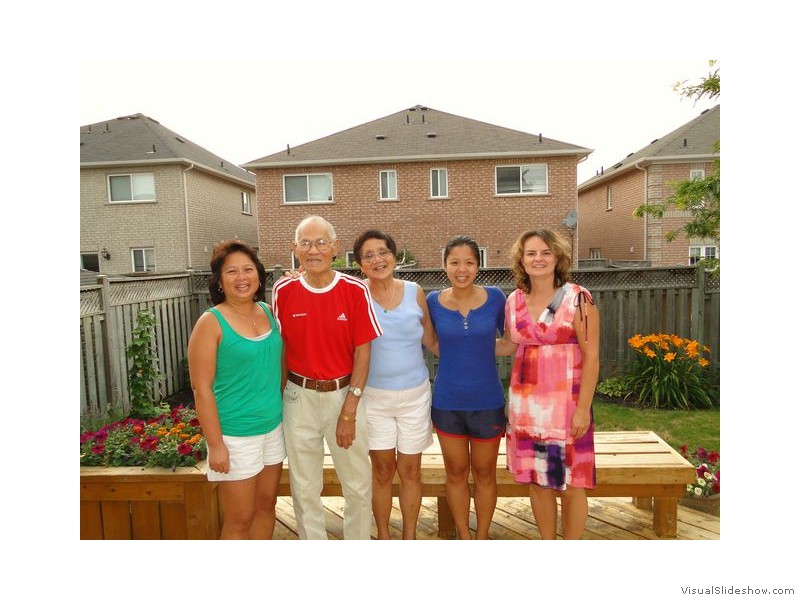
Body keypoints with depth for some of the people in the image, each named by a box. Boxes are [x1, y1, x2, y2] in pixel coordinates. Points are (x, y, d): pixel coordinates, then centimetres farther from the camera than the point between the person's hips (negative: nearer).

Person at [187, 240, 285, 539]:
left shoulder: (268, 312, 1)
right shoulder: (211, 323, -14)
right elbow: (202, 390, -14)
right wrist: (215, 445, -13)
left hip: (274, 426, 6)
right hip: (235, 435, -5)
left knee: (266, 505, 19)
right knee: (240, 520, 8)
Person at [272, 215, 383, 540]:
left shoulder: (355, 290, -9)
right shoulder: (283, 291, -5)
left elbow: (362, 352, -7)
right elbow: (278, 348, 2)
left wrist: (349, 411, -9)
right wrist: (281, 399, -2)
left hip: (345, 394, -1)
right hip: (299, 397, 1)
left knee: (359, 485, 12)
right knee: (304, 487, 16)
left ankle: (358, 541, 38)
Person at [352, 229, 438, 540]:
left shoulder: (415, 292, -3)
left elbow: (431, 340, 5)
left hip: (415, 393, 1)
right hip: (373, 395, -1)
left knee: (411, 470, 13)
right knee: (382, 470, 12)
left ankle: (410, 537, 34)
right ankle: (383, 536, 34)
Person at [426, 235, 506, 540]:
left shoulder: (494, 297, -8)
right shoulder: (434, 301, -6)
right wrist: (454, 354, -2)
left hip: (487, 401, 0)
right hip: (447, 401, 1)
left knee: (484, 473, 16)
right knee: (455, 472, 15)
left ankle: (482, 537, 38)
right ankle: (463, 536, 37)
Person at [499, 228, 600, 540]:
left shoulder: (577, 298, -8)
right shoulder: (514, 300, 4)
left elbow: (591, 356, -9)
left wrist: (583, 408, -13)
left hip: (565, 402, -4)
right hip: (526, 403, 4)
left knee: (570, 484, 7)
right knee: (537, 481, 14)